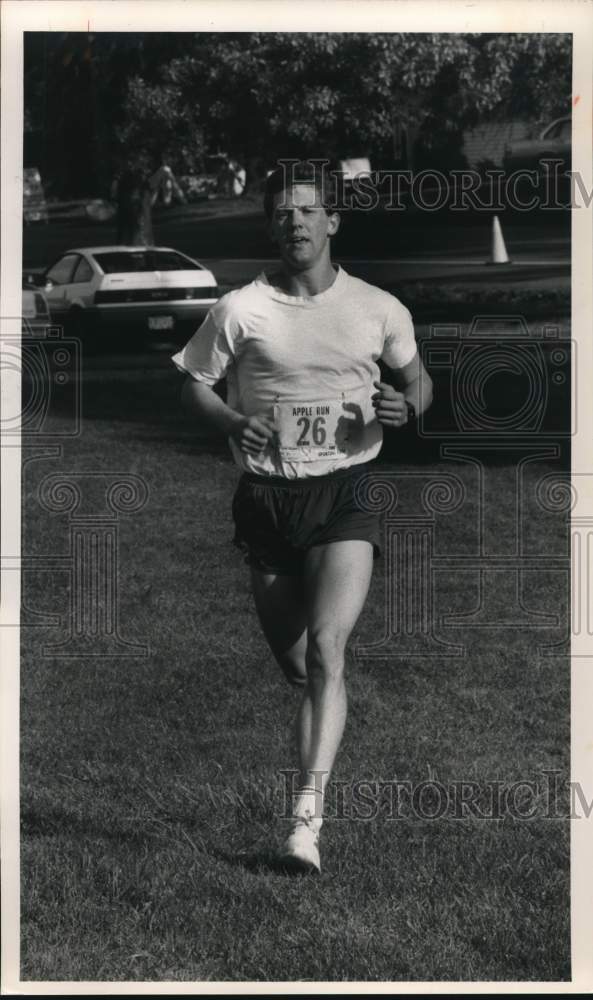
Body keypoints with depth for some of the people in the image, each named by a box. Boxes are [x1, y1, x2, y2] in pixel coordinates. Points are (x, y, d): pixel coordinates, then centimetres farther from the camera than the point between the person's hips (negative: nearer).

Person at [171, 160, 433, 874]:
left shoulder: (379, 310, 3)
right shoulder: (239, 311, 0)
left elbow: (417, 377, 18)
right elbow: (193, 384, 8)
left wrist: (406, 405, -5)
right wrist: (235, 423, -12)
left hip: (345, 495, -1)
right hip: (265, 497, 2)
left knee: (326, 648, -19)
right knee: (294, 665, 7)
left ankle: (307, 818, -21)